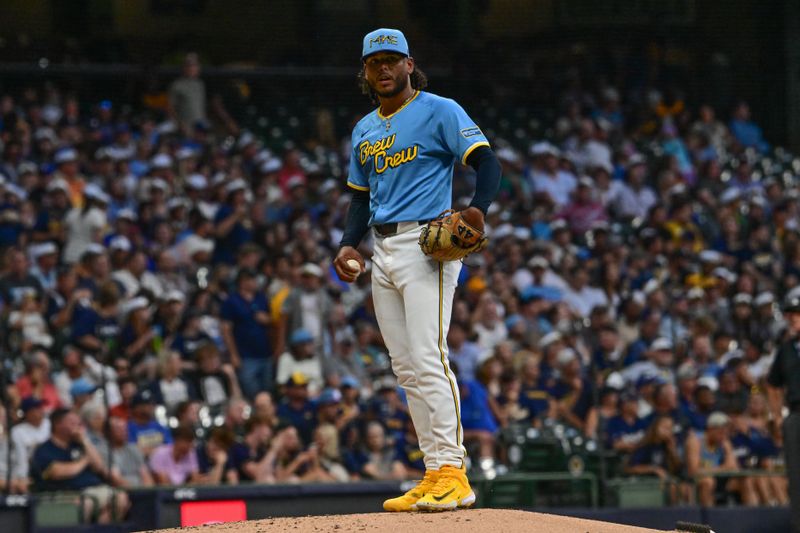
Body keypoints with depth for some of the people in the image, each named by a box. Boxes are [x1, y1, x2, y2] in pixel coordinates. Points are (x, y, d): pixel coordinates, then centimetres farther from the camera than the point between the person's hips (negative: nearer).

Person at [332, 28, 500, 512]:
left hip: (427, 243, -8)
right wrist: (349, 245, 8)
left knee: (429, 358, -17)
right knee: (406, 368, 6)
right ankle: (435, 475, 8)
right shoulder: (364, 131, 20)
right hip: (383, 252, 8)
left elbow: (487, 162, -11)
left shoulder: (439, 111, -3)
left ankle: (453, 473, -18)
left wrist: (478, 209, -29)